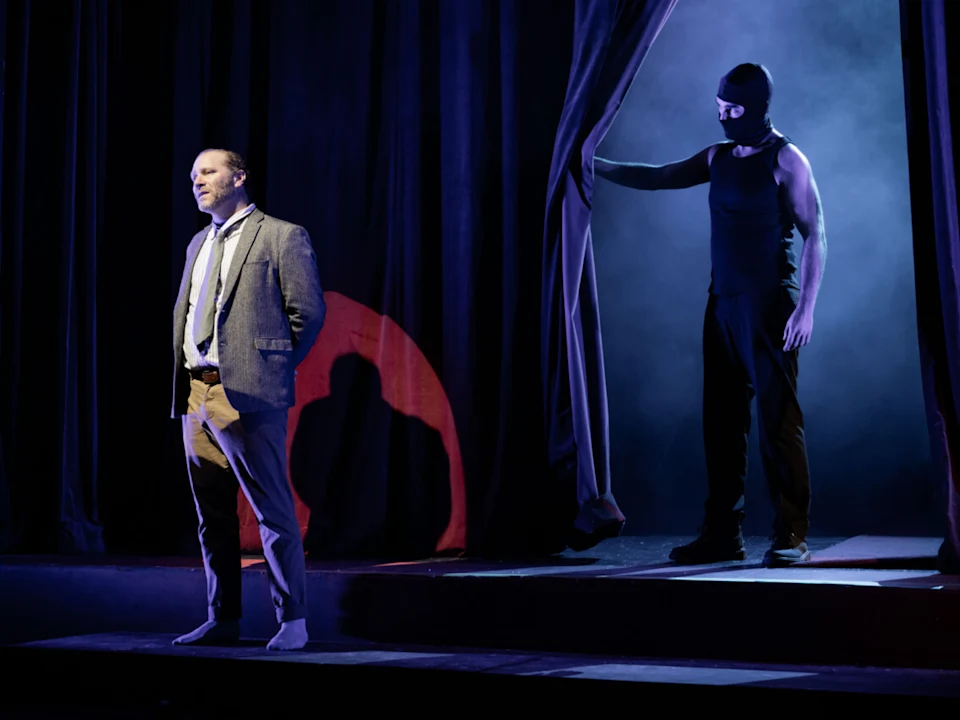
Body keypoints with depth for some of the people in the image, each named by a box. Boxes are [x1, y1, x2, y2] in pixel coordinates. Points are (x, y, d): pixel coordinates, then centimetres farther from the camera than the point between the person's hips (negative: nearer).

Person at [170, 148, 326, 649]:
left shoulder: (282, 235, -1)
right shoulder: (199, 243, 21)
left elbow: (309, 312, -5)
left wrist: (272, 367, -1)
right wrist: (184, 383, 13)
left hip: (246, 394, -7)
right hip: (195, 395, 7)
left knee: (272, 512, -5)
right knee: (212, 515, 11)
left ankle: (292, 621, 4)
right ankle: (222, 620, 20)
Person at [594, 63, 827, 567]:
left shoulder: (785, 160, -4)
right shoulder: (718, 157, 15)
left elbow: (814, 235, -9)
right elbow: (656, 178, 21)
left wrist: (806, 307, -16)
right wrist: (597, 166, 12)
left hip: (769, 306, -7)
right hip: (722, 303, 7)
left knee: (777, 420, -7)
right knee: (721, 421, 7)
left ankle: (791, 536, 0)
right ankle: (722, 535, 13)